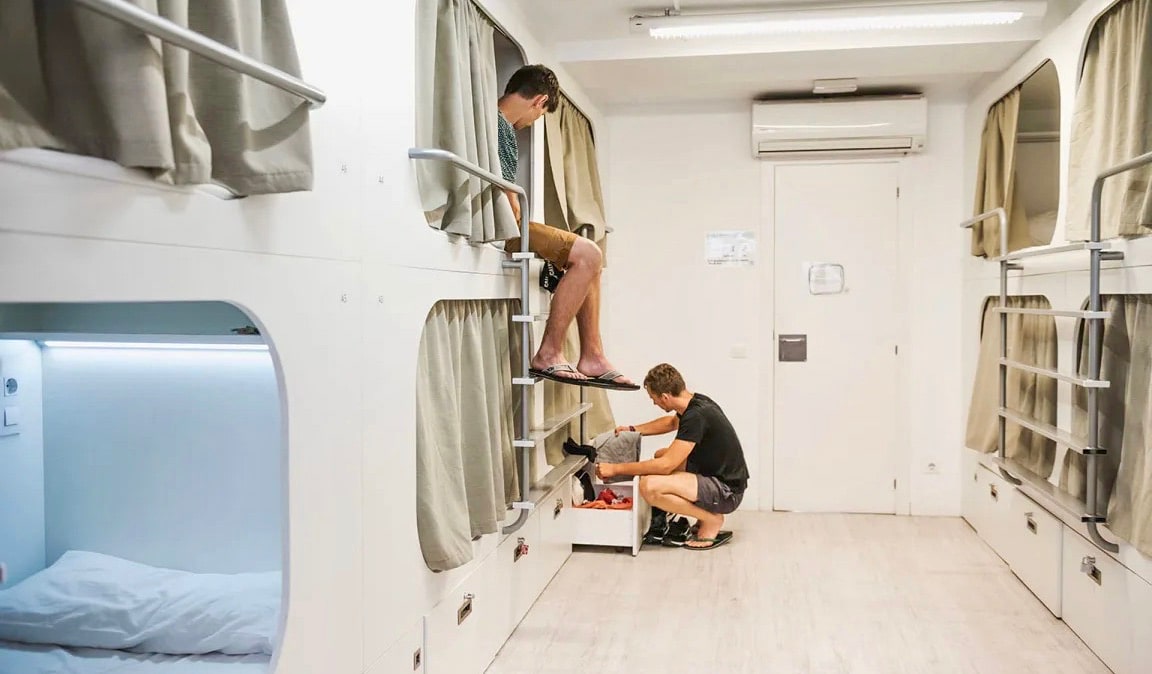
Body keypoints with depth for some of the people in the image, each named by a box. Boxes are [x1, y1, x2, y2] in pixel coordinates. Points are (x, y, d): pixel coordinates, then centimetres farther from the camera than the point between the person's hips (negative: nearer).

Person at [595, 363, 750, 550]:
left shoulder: (696, 416, -25)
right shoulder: (696, 402, 4)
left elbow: (665, 465, -24)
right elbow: (672, 422, 28)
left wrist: (616, 469, -17)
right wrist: (633, 430, 20)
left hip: (727, 491, -10)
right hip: (717, 475, 10)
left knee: (649, 486, -25)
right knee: (660, 455, 22)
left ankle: (712, 520, -5)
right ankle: (707, 514, 14)